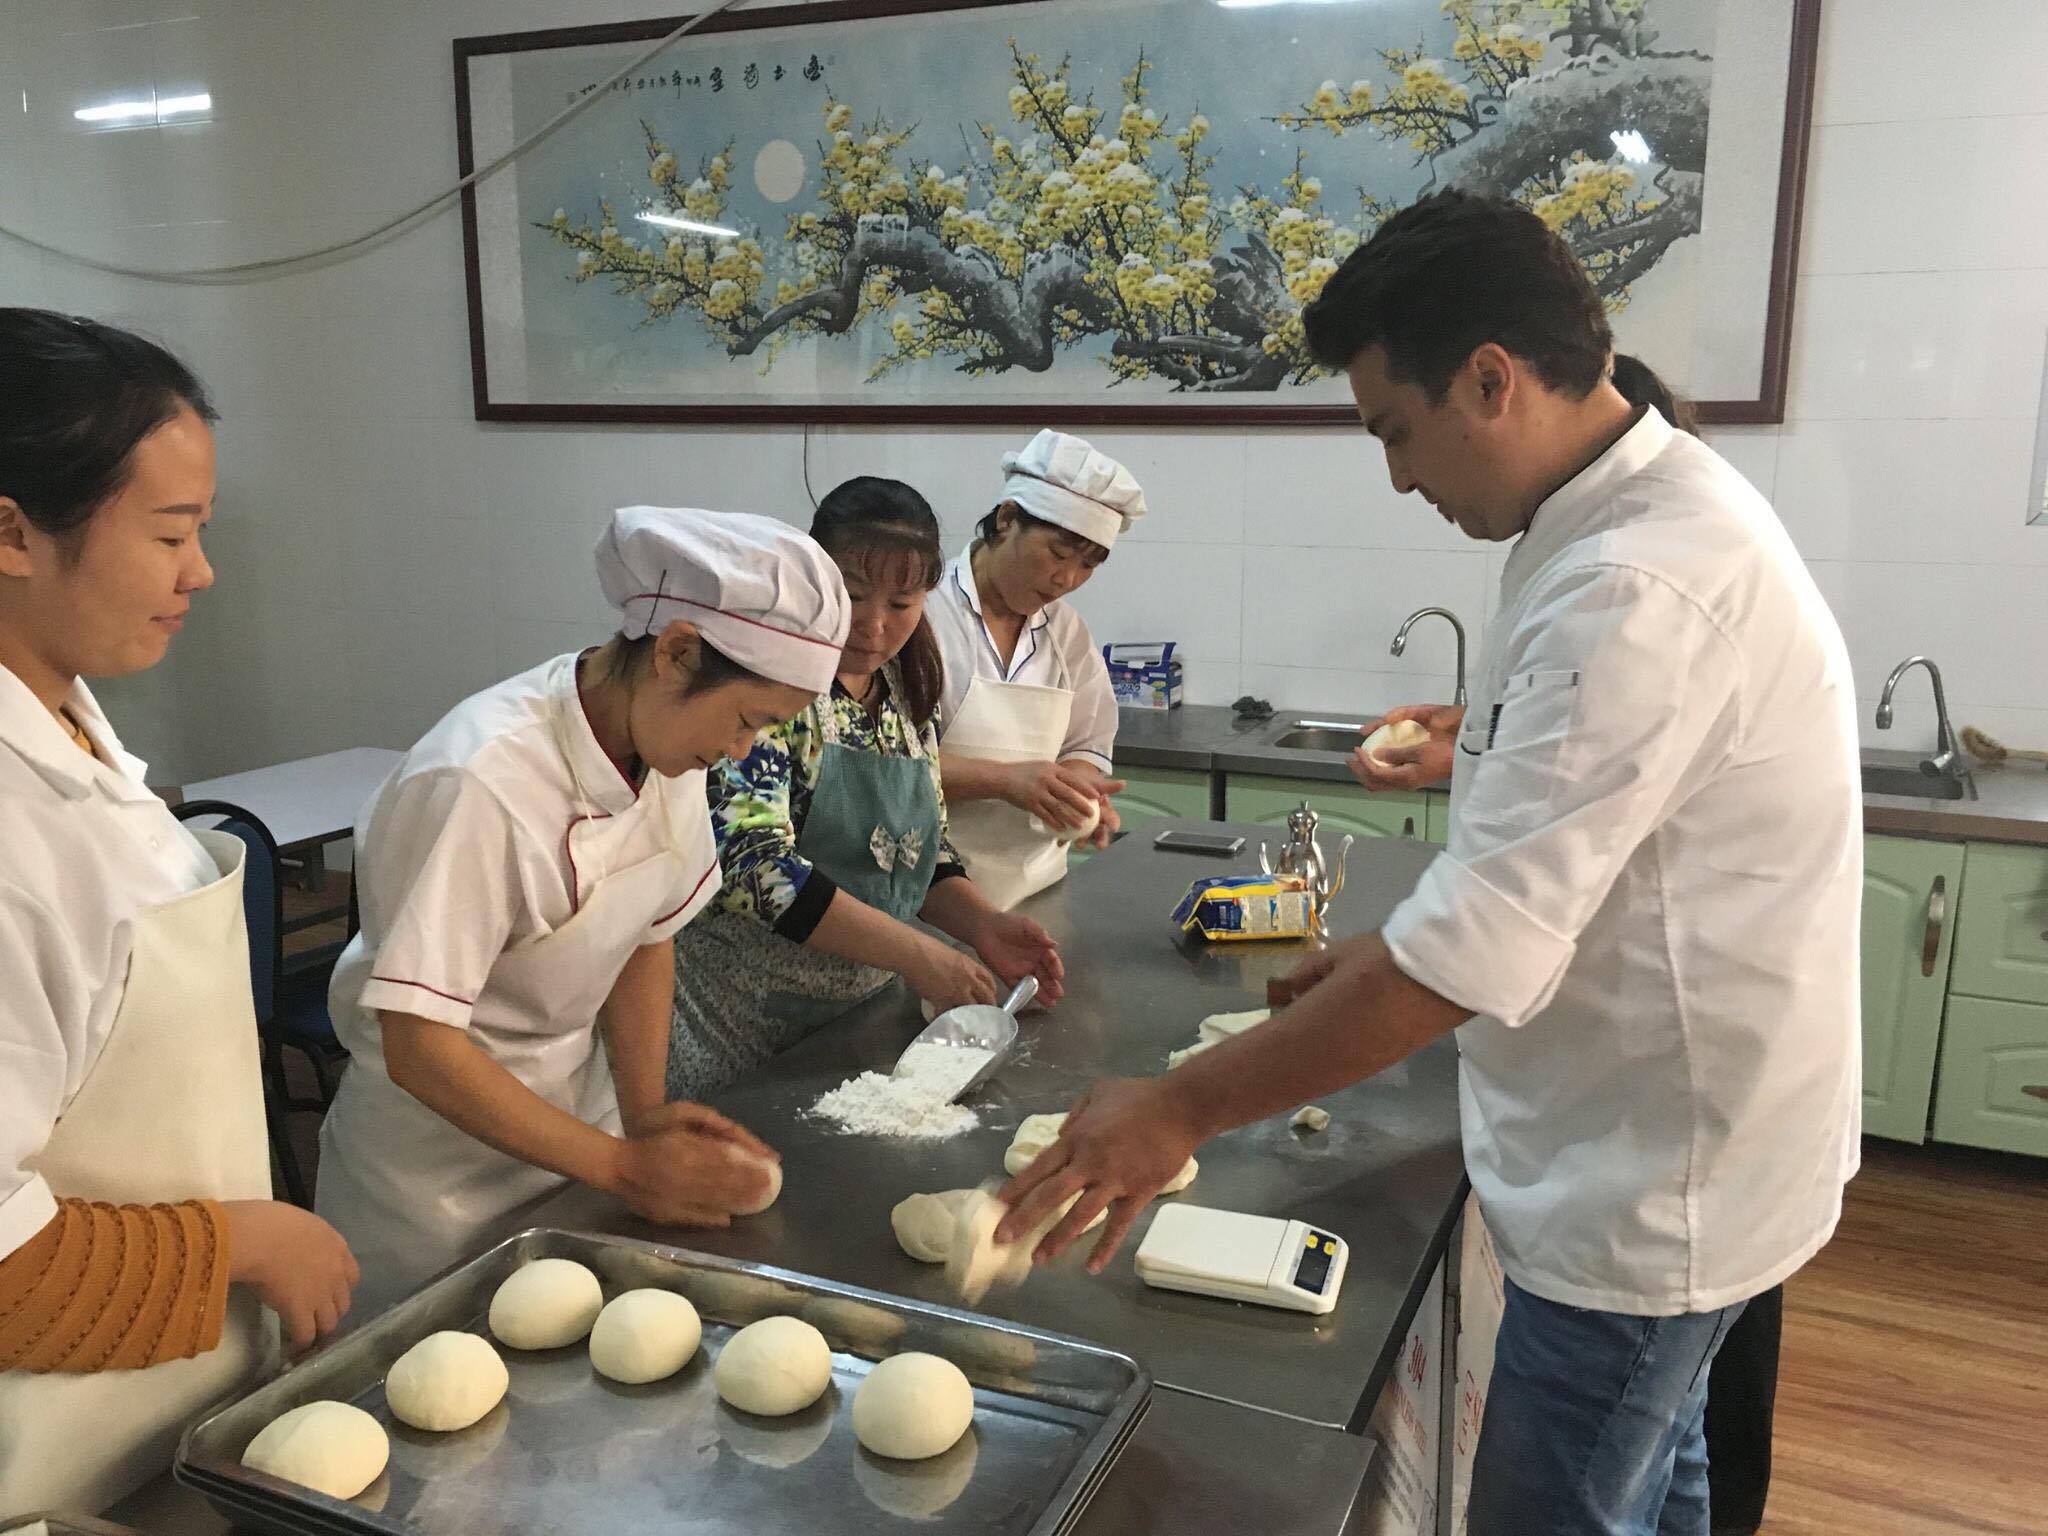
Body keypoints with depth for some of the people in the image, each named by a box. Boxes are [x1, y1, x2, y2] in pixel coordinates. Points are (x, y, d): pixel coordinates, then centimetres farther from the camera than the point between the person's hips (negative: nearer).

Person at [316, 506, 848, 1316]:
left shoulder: (670, 749, -11)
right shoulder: (479, 783, -32)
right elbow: (419, 1046, -28)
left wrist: (645, 1113, -10)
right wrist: (623, 1166, -26)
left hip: (573, 1106, 6)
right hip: (442, 1148, -6)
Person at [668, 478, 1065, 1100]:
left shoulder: (909, 689, 4)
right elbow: (751, 861, -26)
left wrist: (981, 925, -6)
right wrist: (915, 955, -26)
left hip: (855, 1015, 7)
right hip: (735, 1021, -6)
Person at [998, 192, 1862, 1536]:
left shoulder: (1641, 591, -29)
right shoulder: (1662, 511, 4)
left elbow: (1484, 952, -31)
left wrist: (1181, 1110, -24)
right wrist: (1398, 959, 10)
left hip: (1647, 1190, -9)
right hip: (1670, 1151, 9)